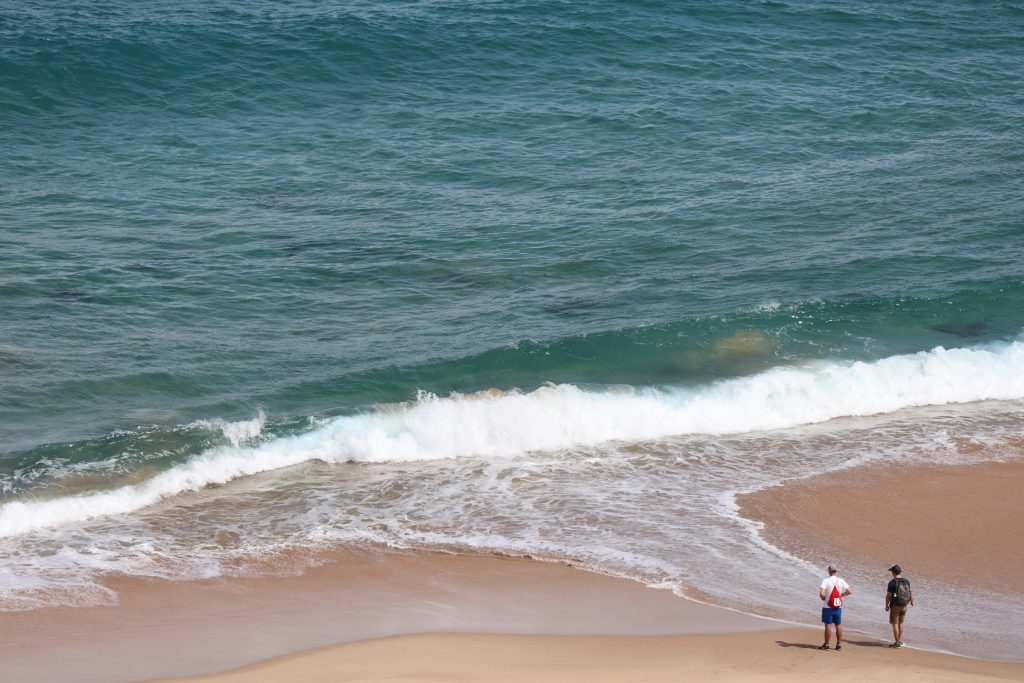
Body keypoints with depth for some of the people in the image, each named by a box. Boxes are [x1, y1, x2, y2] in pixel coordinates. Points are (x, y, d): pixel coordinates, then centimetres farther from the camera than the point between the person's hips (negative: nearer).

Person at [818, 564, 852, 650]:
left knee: (828, 625, 0)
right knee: (838, 625, 10)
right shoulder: (840, 581, 0)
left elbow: (822, 593, -24)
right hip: (838, 607, 4)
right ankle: (839, 644, 14)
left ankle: (826, 644, 4)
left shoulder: (826, 581, -13)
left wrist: (823, 598, -3)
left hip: (828, 607, -4)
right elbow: (849, 591, 1)